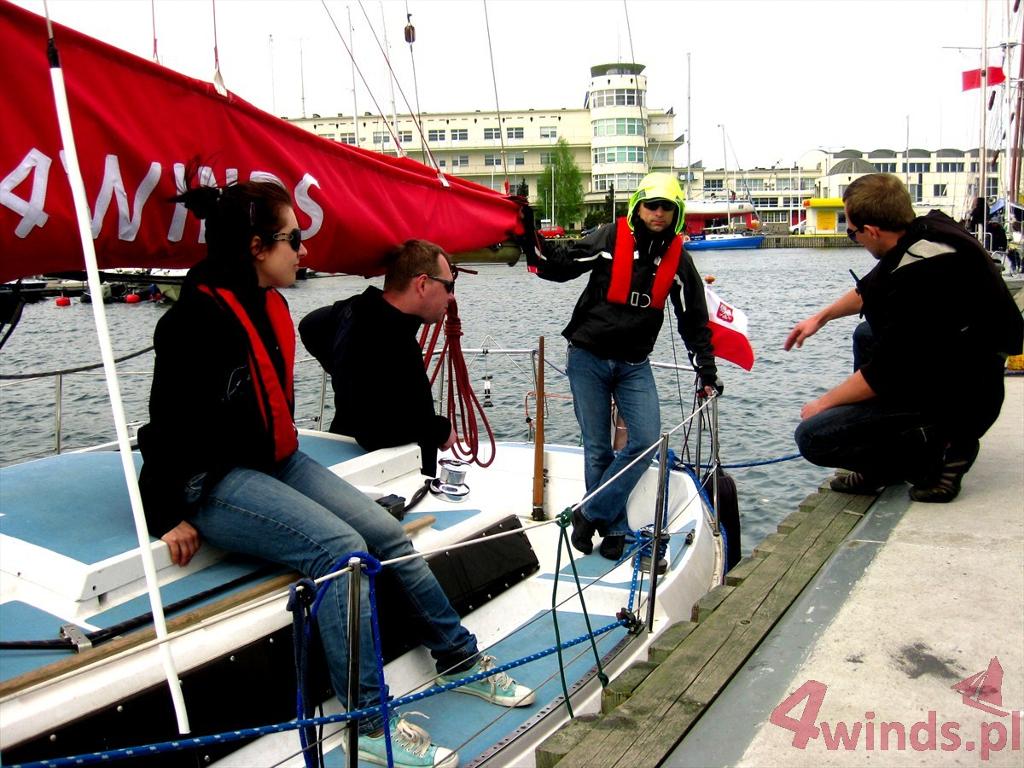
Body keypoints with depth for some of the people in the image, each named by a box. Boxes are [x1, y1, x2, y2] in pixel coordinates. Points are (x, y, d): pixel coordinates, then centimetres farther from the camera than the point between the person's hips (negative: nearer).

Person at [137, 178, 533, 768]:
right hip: (213, 481, -9)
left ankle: (461, 658, 14)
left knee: (386, 533, -2)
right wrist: (172, 515, -16)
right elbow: (170, 421, -18)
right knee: (341, 548, -27)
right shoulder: (199, 316, -19)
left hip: (275, 462, 9)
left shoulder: (270, 305, 9)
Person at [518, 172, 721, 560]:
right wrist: (529, 234, -22)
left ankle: (589, 514, 3)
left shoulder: (678, 260, 2)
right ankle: (614, 528, 18)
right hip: (588, 358, -3)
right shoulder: (610, 239, -7)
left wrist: (707, 374, 9)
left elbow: (694, 322, 9)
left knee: (647, 441, -11)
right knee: (598, 450, 1)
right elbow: (556, 266, -7)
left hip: (634, 365, 3)